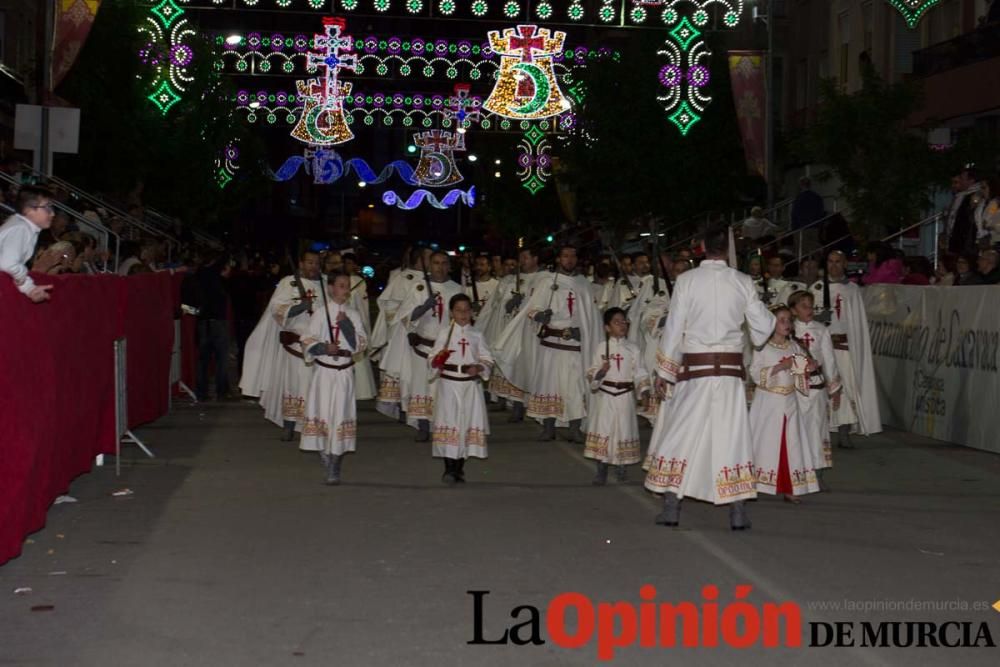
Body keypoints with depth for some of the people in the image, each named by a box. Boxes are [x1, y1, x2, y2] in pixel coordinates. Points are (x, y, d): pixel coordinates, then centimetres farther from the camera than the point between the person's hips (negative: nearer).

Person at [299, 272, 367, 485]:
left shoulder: (354, 315, 7)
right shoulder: (320, 313, 0)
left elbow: (360, 345, -1)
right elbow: (308, 342, -4)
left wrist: (347, 325, -14)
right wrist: (324, 348, -22)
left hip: (345, 374, 2)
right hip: (324, 371, -2)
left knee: (341, 416, -2)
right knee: (323, 415, -5)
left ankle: (334, 470, 5)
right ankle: (328, 464, 10)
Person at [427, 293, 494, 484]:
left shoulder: (476, 335, 7)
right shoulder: (444, 333, 2)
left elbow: (487, 359, 9)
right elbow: (432, 358, 2)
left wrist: (478, 368, -11)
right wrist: (437, 361, -20)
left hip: (471, 385, 2)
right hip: (448, 384, -2)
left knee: (469, 424, 3)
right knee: (449, 424, -6)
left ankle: (460, 467, 15)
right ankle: (449, 469, -2)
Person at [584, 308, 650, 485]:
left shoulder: (632, 349, 3)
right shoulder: (601, 348, 1)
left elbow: (639, 372, 3)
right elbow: (591, 374, 3)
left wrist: (644, 390, -10)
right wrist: (600, 372, -18)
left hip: (625, 396, 1)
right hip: (605, 395, -1)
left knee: (623, 429, 5)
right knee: (603, 430, -2)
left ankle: (620, 466, 21)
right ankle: (601, 471, 6)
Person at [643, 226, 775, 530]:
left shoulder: (686, 280, -6)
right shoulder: (743, 282, -2)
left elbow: (674, 328, -3)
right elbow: (761, 329, 4)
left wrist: (664, 371, 6)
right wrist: (768, 315, 27)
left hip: (695, 368, -1)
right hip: (730, 368, 1)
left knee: (679, 434, 8)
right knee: (733, 436, 7)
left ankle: (671, 508, 9)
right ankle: (738, 512, 8)